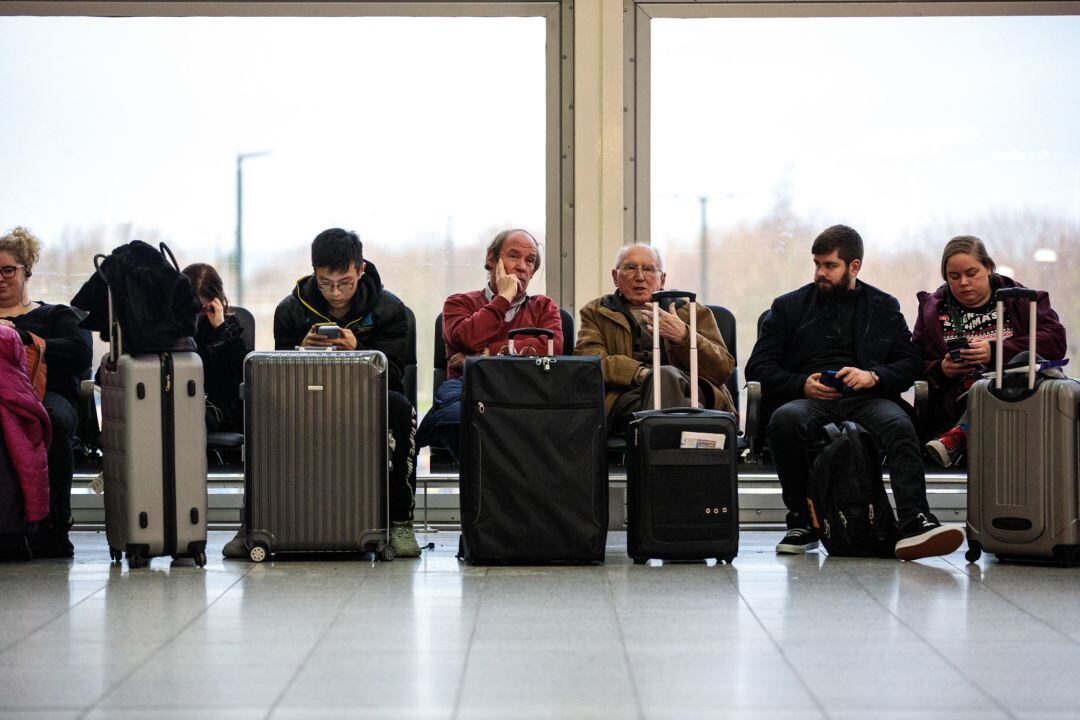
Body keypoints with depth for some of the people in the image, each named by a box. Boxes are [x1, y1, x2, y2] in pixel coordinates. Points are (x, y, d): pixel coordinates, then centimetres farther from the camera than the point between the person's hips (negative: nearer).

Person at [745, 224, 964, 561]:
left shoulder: (884, 307, 22)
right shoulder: (789, 306, 21)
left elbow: (910, 363, 13)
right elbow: (758, 367, 14)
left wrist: (873, 377, -9)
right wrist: (802, 385, -5)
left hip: (867, 398, 0)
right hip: (810, 399, 0)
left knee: (899, 425, -35)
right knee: (785, 419, -37)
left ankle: (914, 522, -49)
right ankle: (801, 523, -22)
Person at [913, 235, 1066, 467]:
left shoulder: (1020, 299, 14)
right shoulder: (933, 309, 20)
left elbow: (1055, 341, -3)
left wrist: (995, 352, -15)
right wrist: (940, 370, -8)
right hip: (957, 401, 0)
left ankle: (958, 436, -41)